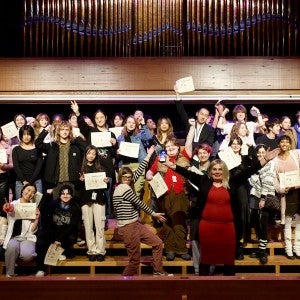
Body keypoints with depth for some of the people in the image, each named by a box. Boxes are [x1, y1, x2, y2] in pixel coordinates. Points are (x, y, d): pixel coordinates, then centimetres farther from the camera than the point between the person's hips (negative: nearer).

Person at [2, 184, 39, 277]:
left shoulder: (33, 208, 8)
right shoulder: (12, 205, 7)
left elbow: (32, 231, 3)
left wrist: (37, 219, -13)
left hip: (27, 238, 0)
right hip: (12, 237, 0)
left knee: (27, 255, -31)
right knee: (12, 246, -36)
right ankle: (9, 274, -17)